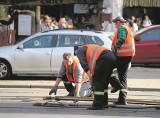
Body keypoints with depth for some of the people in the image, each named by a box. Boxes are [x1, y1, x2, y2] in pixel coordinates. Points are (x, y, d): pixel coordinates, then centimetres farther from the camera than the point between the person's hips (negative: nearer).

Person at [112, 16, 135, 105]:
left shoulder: (121, 28, -7)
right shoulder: (128, 28, 23)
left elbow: (121, 39, -23)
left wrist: (115, 47, -11)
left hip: (123, 54, -10)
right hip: (129, 54, 10)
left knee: (122, 77, -9)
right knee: (123, 77, 14)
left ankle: (122, 99, -12)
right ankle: (122, 99, 18)